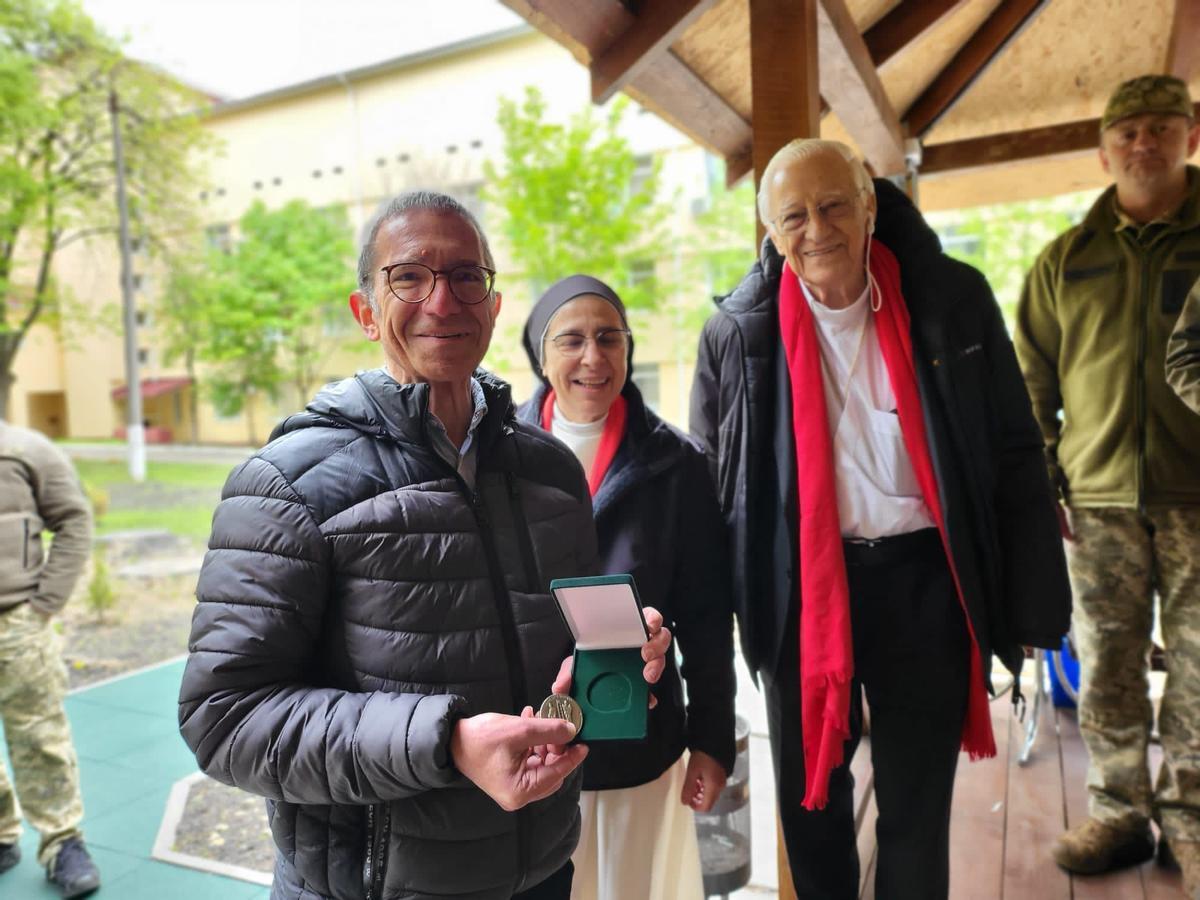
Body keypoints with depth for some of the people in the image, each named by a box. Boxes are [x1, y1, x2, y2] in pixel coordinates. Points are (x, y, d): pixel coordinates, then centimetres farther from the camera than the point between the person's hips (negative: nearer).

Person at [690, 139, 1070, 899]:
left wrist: (1032, 604, 1)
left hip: (924, 581, 0)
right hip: (802, 590, 1)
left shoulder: (953, 298, -3)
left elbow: (1014, 454, 2)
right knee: (811, 804, 18)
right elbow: (709, 478, 4)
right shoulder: (738, 330, -3)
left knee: (918, 814, 14)